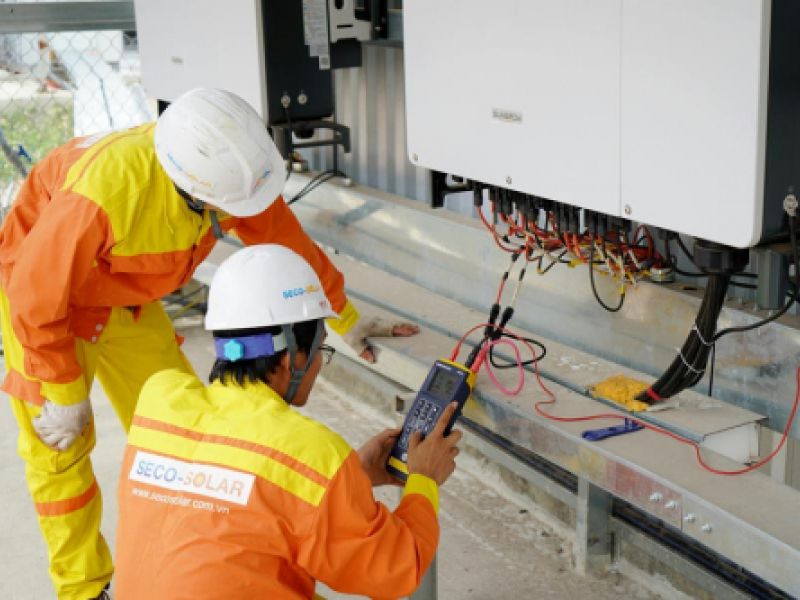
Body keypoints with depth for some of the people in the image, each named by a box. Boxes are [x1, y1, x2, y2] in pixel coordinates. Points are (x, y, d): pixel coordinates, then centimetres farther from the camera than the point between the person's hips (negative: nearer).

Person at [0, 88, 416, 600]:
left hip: (124, 299, 6)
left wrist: (344, 316, 8)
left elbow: (285, 238, -5)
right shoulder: (105, 194, -43)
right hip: (42, 291, -5)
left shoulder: (231, 162, -23)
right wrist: (65, 394, -17)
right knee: (60, 447, -1)